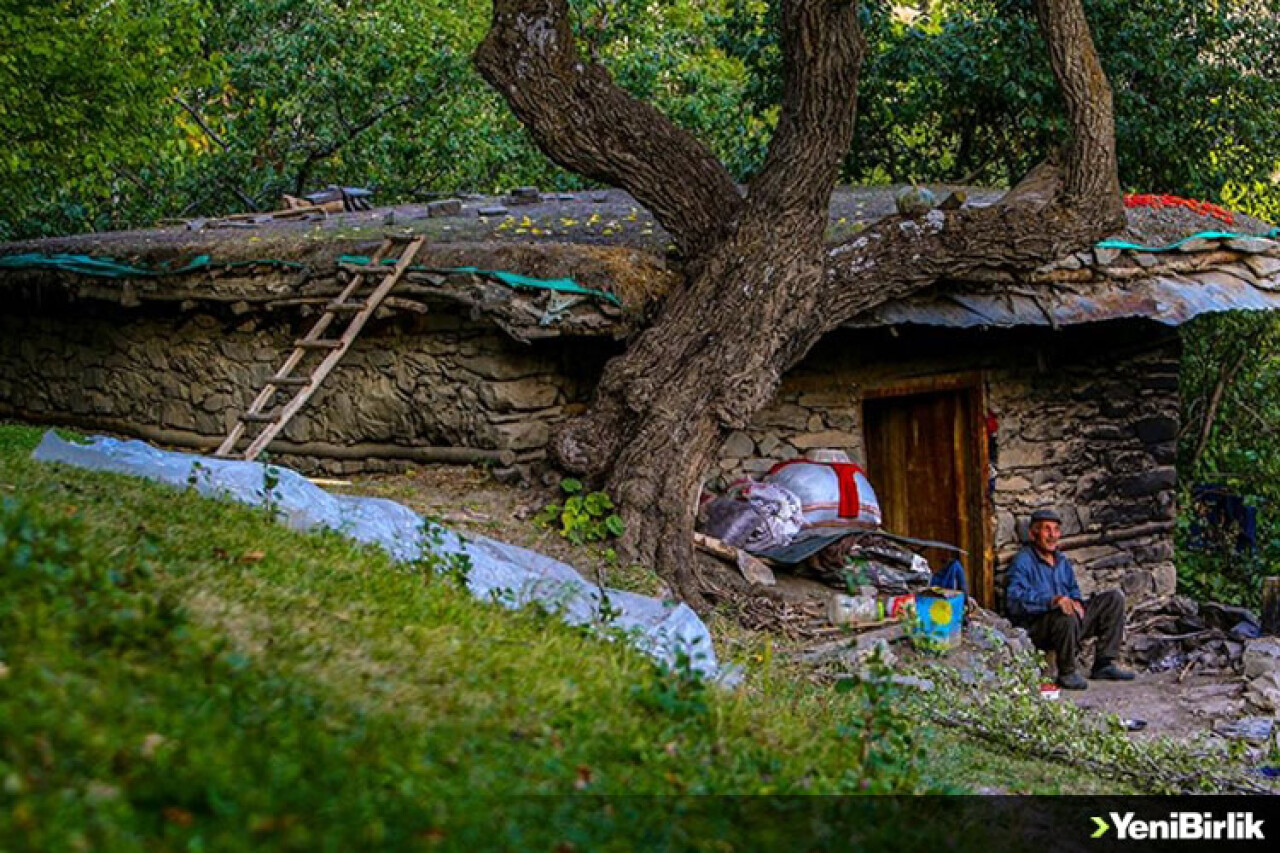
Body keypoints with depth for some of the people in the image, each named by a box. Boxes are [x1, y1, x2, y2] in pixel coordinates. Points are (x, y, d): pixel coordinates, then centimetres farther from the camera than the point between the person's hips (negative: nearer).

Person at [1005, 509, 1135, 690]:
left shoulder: (1062, 561, 19)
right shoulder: (1023, 561, -8)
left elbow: (1073, 590, 23)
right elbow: (1015, 598, -22)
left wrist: (1076, 602, -3)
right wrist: (1051, 601, -36)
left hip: (1071, 623, 8)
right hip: (1036, 628, -8)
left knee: (1114, 598, 2)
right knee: (1066, 616, -40)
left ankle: (1103, 665, -3)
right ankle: (1066, 673, -18)